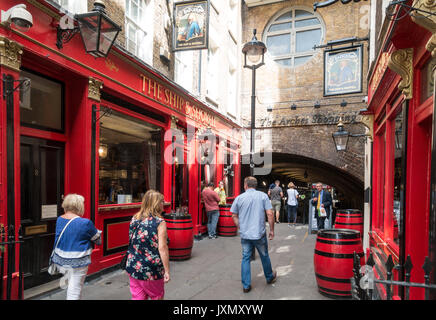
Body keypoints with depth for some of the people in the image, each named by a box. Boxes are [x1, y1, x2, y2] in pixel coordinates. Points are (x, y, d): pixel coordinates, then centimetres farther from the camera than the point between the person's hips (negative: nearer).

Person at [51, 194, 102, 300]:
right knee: (75, 290, 7)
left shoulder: (59, 219, -1)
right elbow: (98, 240, -6)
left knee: (70, 285, 24)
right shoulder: (85, 223, -20)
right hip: (77, 263, -6)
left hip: (60, 259, 6)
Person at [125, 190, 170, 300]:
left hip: (133, 267, 5)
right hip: (152, 270, -4)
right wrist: (167, 271, -14)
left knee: (138, 297, 14)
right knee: (157, 297, 18)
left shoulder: (134, 219, 2)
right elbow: (162, 248, -19)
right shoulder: (159, 222, -15)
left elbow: (132, 242, 11)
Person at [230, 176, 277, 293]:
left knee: (245, 258, 11)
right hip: (259, 234, 0)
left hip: (244, 234, 1)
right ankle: (270, 277, 40)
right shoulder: (263, 196, -5)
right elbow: (270, 214, -9)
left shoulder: (239, 198, -2)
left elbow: (234, 216, 5)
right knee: (264, 256, 19)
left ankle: (246, 285, 15)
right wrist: (271, 230, 0)